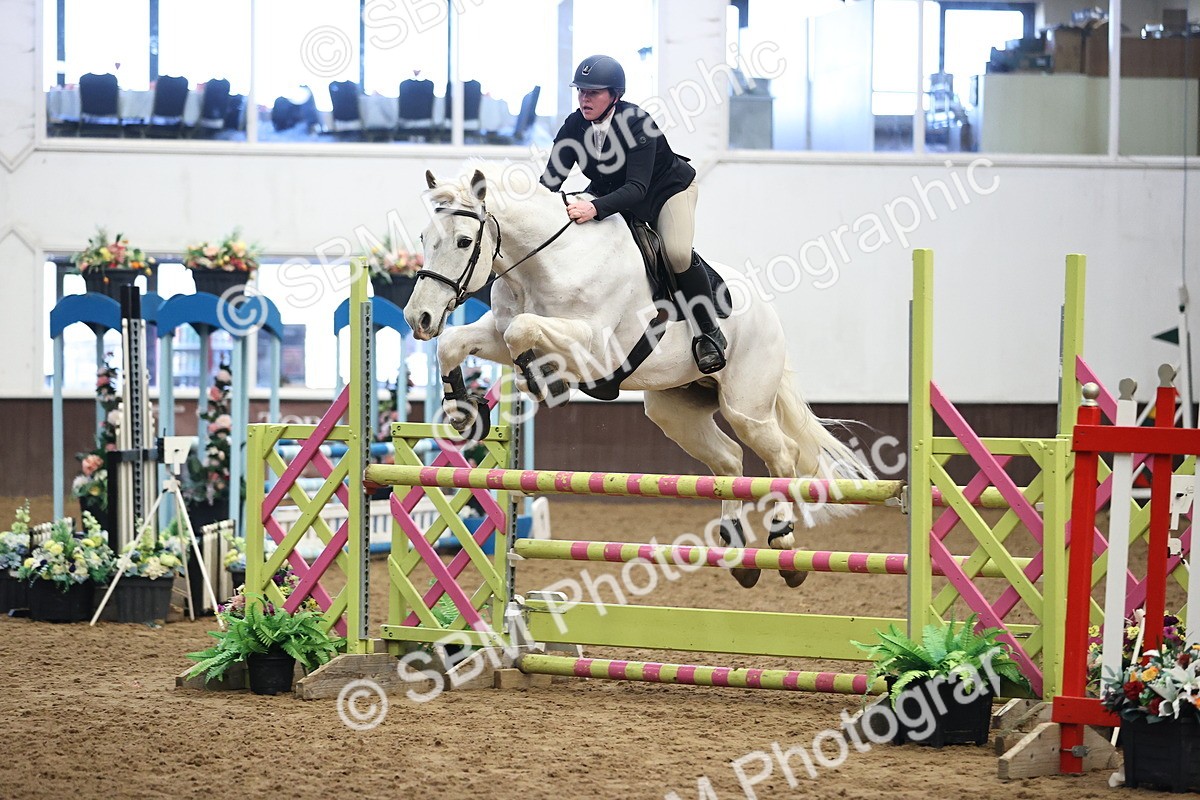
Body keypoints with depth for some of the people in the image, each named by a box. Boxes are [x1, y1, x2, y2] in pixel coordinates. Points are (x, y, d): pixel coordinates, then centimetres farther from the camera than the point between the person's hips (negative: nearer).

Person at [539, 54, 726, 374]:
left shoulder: (637, 123, -33)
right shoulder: (575, 126, -16)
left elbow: (637, 188, -41)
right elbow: (550, 180, -17)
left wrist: (595, 208, -58)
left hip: (669, 189, -7)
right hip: (610, 192, 7)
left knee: (677, 252, -29)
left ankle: (709, 333, -13)